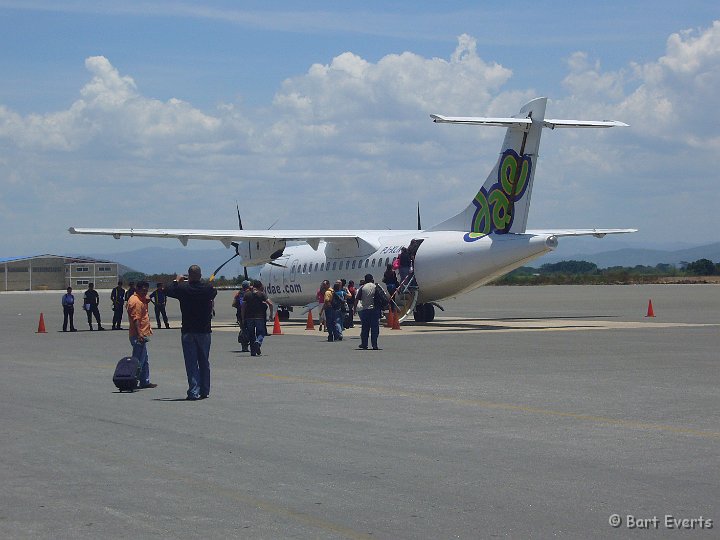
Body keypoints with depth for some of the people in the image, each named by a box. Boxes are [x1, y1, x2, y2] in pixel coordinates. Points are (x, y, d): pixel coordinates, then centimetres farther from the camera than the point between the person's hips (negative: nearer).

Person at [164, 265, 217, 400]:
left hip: (188, 331, -2)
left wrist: (176, 281, 18)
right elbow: (214, 293, 17)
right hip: (204, 330, 2)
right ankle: (204, 391, 19)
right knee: (204, 362, 14)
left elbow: (168, 291, 3)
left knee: (191, 363, 0)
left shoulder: (183, 288, -12)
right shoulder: (208, 288, -6)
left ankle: (194, 392, -8)